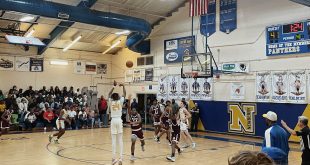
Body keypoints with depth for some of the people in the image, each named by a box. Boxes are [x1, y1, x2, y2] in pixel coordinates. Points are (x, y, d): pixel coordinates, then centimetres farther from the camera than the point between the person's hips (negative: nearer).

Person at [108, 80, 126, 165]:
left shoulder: (111, 102, 2)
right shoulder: (120, 101, -1)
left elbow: (109, 94, 19)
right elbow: (124, 94, 11)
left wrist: (114, 86, 25)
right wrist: (123, 86, 21)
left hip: (113, 120, 1)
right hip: (119, 120, -1)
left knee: (114, 140, 1)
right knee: (120, 140, 0)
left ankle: (114, 158, -1)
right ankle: (121, 158, -5)